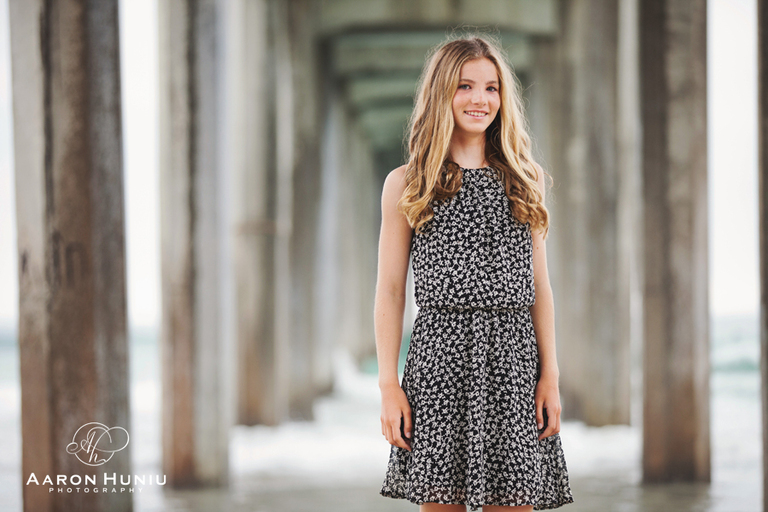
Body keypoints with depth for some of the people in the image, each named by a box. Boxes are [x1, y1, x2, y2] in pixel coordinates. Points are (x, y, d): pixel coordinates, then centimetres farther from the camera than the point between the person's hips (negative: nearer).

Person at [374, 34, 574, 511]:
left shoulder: (525, 181, 13)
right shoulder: (406, 185, 6)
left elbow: (539, 287, 13)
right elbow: (390, 291, 4)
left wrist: (550, 377, 5)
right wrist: (388, 386, -3)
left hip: (513, 354, 2)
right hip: (440, 352, -2)